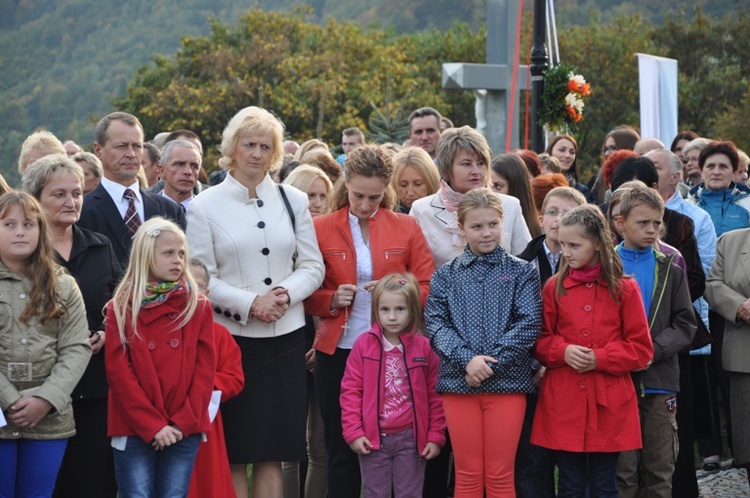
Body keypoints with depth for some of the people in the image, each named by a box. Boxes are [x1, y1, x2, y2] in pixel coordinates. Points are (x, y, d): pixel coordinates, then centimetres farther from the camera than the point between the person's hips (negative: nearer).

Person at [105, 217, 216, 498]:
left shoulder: (199, 307, 7)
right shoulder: (121, 308, 1)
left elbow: (205, 368, 3)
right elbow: (118, 371, -4)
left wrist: (184, 422, -9)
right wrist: (152, 425, -12)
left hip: (184, 431, 2)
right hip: (133, 430, -2)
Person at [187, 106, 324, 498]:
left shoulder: (293, 200, 9)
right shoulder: (205, 206, 0)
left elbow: (312, 267, 8)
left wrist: (286, 293, -11)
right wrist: (249, 303, -16)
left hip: (285, 336, 3)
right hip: (230, 337, -2)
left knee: (273, 450, 5)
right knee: (233, 452, 2)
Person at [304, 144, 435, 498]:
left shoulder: (406, 228, 5)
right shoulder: (321, 228, 4)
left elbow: (430, 289, 3)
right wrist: (331, 300, -13)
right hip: (338, 351, 0)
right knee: (342, 451, 4)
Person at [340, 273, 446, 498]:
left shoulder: (423, 347, -1)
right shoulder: (364, 344, -1)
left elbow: (435, 395, 3)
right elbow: (351, 390, 0)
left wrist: (436, 435, 0)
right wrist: (353, 431, -7)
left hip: (411, 438, 0)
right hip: (373, 439, 0)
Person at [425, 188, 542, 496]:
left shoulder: (522, 273, 6)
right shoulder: (445, 276, 10)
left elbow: (529, 323, -5)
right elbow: (435, 324, -1)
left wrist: (492, 363, -14)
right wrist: (467, 360, -16)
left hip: (507, 381, -1)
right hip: (458, 382, 1)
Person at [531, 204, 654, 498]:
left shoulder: (624, 289, -1)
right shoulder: (554, 287, 4)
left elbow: (641, 348, 0)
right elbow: (540, 341, 9)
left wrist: (601, 358, -13)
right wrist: (562, 351, -12)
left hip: (608, 405, -1)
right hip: (563, 404, 1)